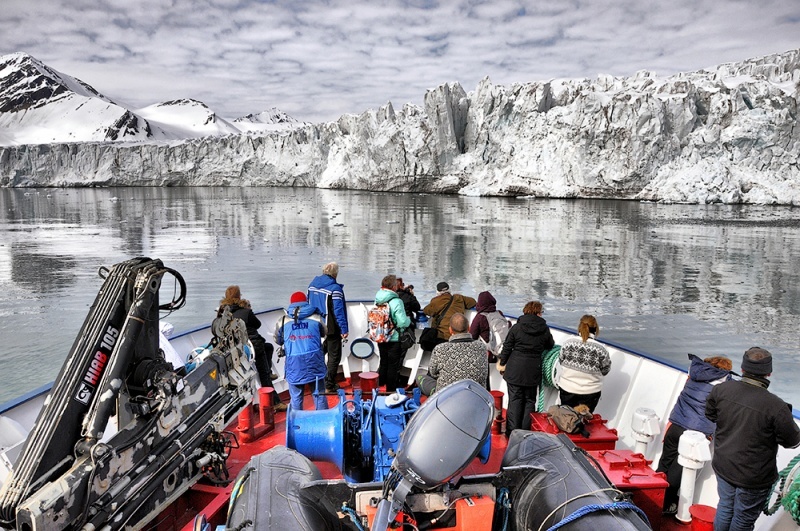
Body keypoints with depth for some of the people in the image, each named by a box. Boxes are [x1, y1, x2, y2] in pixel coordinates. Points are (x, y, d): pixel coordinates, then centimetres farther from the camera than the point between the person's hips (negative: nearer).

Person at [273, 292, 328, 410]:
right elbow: (324, 333, 19)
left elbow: (278, 340, 16)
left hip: (294, 364, 0)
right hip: (314, 361, 0)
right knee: (319, 394, 11)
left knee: (296, 397, 10)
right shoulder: (316, 318, 2)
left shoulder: (283, 321, 3)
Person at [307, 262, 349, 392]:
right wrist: (344, 329, -16)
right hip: (331, 329, -7)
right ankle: (329, 385, 7)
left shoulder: (312, 284, 5)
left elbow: (308, 304, 13)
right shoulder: (335, 288, -18)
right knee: (334, 357, 5)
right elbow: (339, 310, -20)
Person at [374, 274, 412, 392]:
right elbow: (403, 322, -24)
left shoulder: (377, 301, -3)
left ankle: (379, 385, 33)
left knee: (383, 361, 22)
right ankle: (391, 389, 17)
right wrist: (409, 320, -3)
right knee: (393, 364, 8)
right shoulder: (396, 302, -22)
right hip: (394, 339, -6)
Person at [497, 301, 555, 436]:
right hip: (533, 369, 1)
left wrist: (502, 363, 11)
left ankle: (512, 432, 8)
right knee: (530, 400, 13)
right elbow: (550, 346, 12)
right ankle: (526, 432, 14)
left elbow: (507, 347, -1)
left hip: (515, 368, -1)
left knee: (515, 400, 6)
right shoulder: (544, 329, -3)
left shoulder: (517, 327, -5)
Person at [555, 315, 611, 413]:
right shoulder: (601, 349, -16)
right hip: (590, 392, -1)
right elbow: (605, 370, -3)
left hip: (567, 389, 2)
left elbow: (561, 362, 0)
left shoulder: (568, 343, -12)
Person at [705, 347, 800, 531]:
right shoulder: (776, 407, -30)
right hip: (753, 478, -4)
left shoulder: (721, 389, -16)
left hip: (723, 466, 4)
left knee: (725, 507, 26)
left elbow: (710, 415, 3)